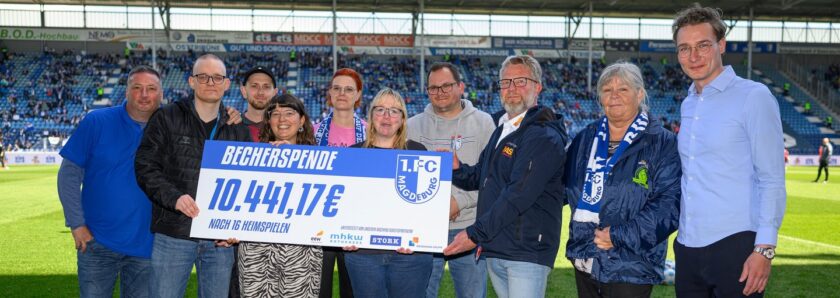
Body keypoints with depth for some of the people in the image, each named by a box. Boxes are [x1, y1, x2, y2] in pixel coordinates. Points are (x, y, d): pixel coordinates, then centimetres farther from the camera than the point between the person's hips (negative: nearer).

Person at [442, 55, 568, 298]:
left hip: (526, 253, -8)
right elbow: (479, 177, 22)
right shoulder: (502, 130, 16)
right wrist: (456, 169, -1)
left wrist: (476, 234, -20)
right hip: (493, 251, 9)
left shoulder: (544, 137, -14)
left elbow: (518, 196, -22)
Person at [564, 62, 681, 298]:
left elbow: (669, 203, -14)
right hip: (584, 261, 5)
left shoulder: (663, 143, -5)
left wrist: (620, 235, -18)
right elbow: (566, 186, 20)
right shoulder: (586, 139, 10)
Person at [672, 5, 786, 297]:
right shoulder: (687, 105, 12)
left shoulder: (753, 97, -7)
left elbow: (772, 180, -10)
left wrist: (765, 248, -15)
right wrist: (679, 231, 13)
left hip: (735, 245, -6)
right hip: (688, 246, 6)